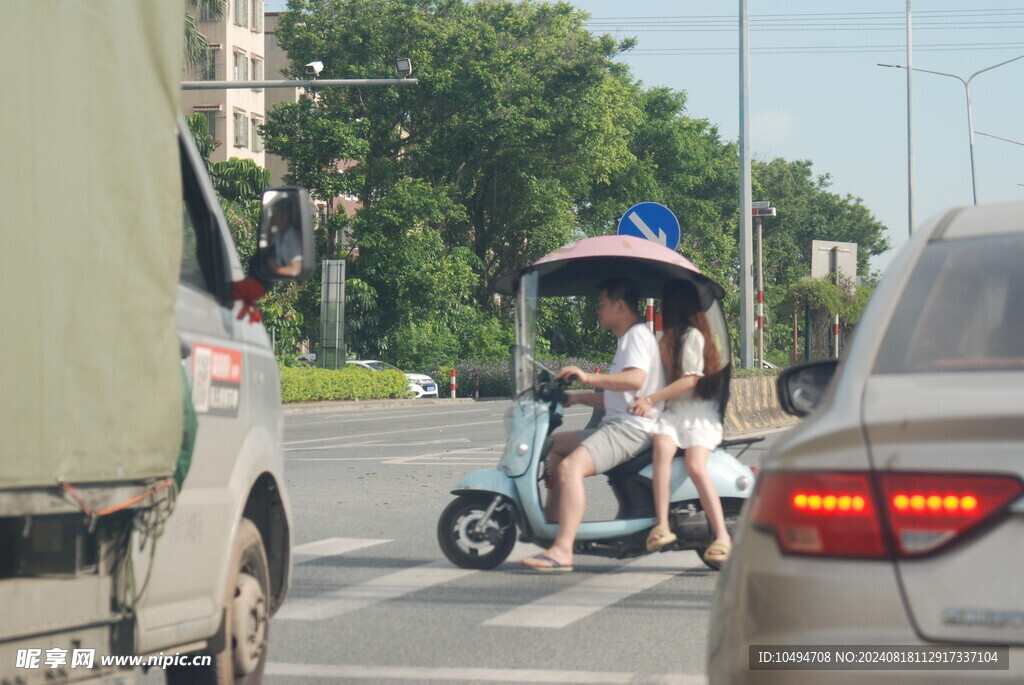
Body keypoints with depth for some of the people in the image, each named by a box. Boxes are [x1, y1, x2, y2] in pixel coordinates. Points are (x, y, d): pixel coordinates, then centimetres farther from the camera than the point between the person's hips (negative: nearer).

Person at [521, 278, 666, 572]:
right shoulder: (629, 338, 27)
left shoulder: (638, 335, -7)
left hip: (632, 427, -11)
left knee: (570, 467, -29)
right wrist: (577, 398, 25)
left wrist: (589, 378, -30)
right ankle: (553, 518, 17)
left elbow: (636, 380, -26)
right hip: (616, 424, 11)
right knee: (554, 445, 22)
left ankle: (562, 550, -38)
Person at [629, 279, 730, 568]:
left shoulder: (692, 335, -2)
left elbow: (691, 379, -11)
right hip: (672, 412, 6)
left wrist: (653, 398, -15)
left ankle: (722, 536, -29)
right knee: (662, 447, -28)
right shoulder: (669, 337, 27)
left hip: (698, 411, -6)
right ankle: (662, 525, -40)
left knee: (696, 466, -29)